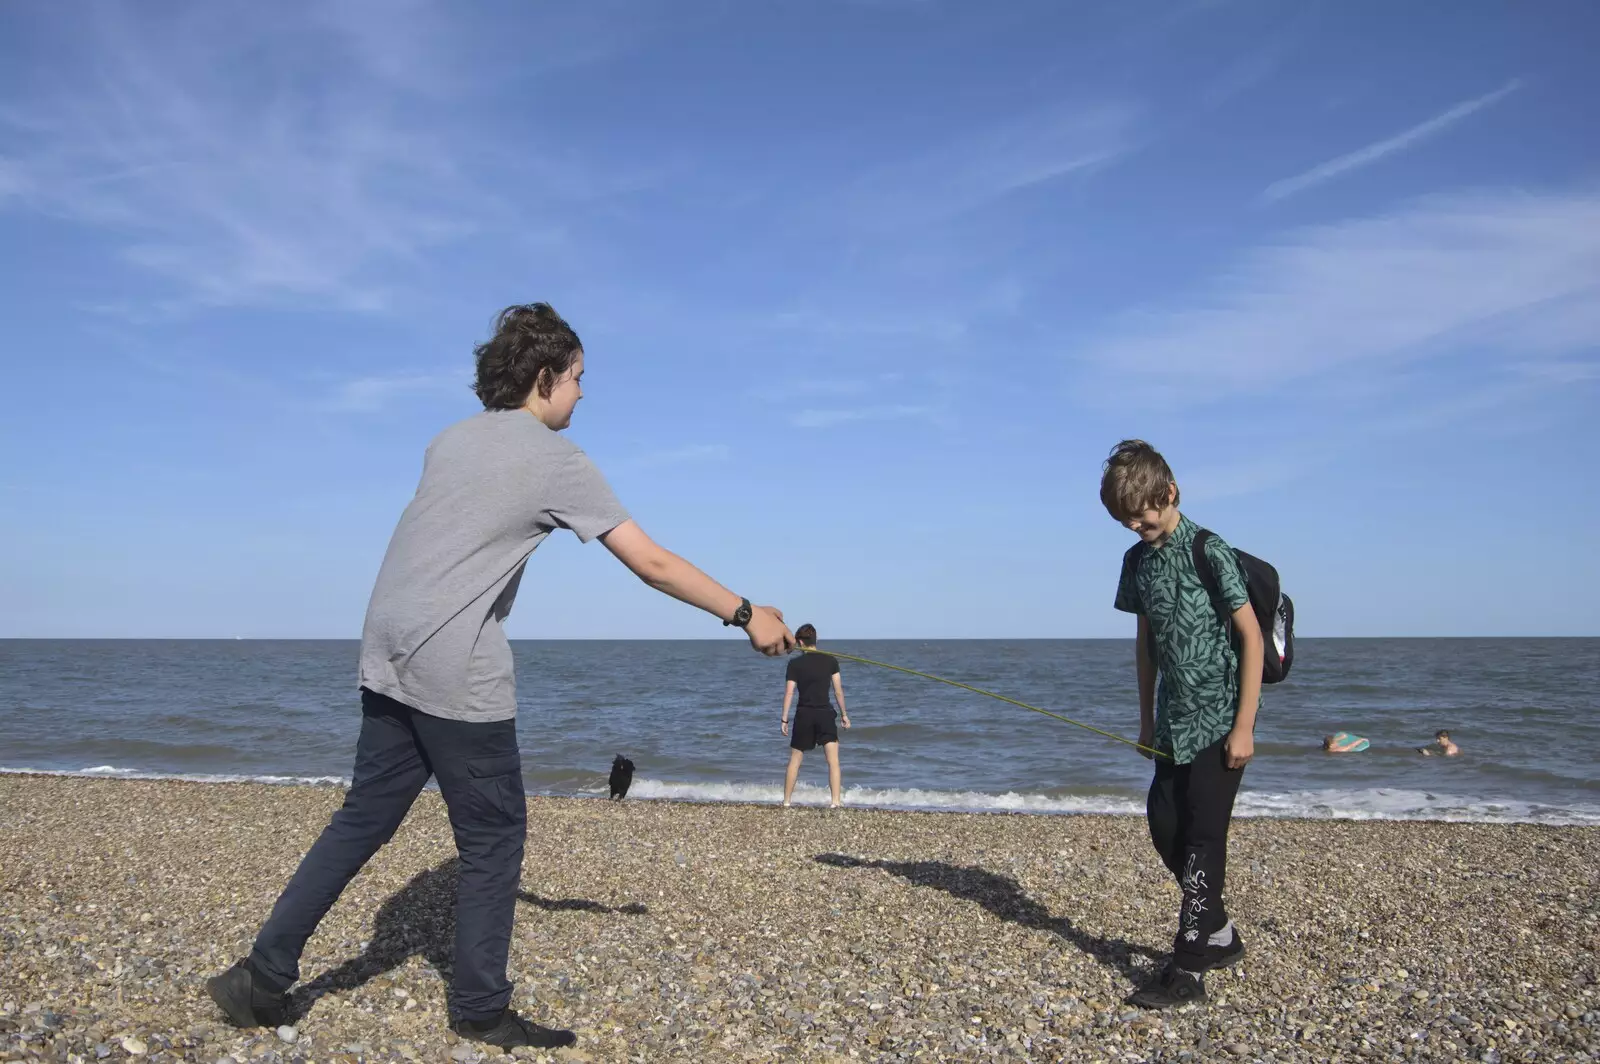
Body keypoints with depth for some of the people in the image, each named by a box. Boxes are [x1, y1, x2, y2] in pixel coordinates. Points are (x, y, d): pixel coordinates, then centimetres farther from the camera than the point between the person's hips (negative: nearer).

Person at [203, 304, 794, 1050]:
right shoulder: (557, 461, -6)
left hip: (388, 660, 7)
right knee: (494, 836, 6)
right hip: (458, 675, -7)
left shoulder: (450, 440, 14)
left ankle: (263, 978, 19)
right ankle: (480, 1010, 16)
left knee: (363, 819, 15)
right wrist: (746, 615, 0)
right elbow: (652, 564, -6)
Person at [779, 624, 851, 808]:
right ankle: (835, 801, -14)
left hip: (804, 715, 0)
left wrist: (784, 719, 1)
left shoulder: (795, 663, -3)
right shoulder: (830, 660, 2)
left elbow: (789, 692, -4)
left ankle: (786, 802, 20)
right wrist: (844, 714, 13)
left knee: (795, 760, 13)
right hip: (825, 714, 0)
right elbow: (838, 690, 3)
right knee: (833, 760, -2)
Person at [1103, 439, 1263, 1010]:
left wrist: (1244, 726, -16)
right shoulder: (1138, 560, 7)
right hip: (1175, 722, 7)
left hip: (1219, 720, -7)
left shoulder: (1209, 551, -14)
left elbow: (1252, 637, -14)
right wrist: (1147, 720, 15)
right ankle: (1219, 933, 27)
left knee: (1202, 835, -6)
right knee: (1164, 824, 8)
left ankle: (1189, 967, 0)